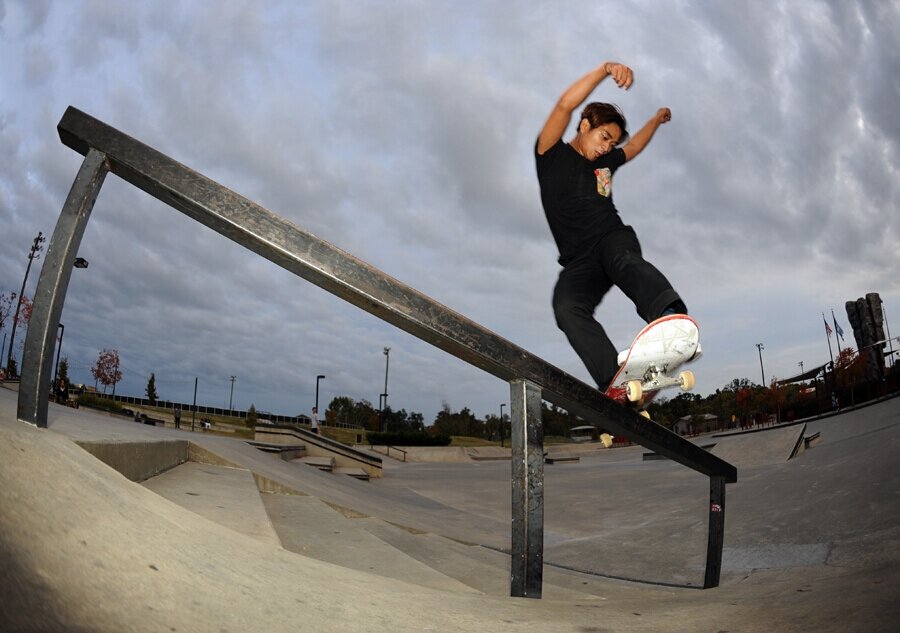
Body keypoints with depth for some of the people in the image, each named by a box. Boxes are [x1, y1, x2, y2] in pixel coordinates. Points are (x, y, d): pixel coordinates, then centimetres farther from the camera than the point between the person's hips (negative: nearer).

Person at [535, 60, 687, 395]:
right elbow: (565, 106, -6)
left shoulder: (604, 162, 26)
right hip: (578, 261, -2)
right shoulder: (552, 155, 10)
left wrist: (656, 119, 55)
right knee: (567, 308, -34)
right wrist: (605, 69, -15)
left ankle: (671, 316, -66)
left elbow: (632, 148, 49)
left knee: (626, 261, -37)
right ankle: (617, 383, -50)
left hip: (614, 239, 3)